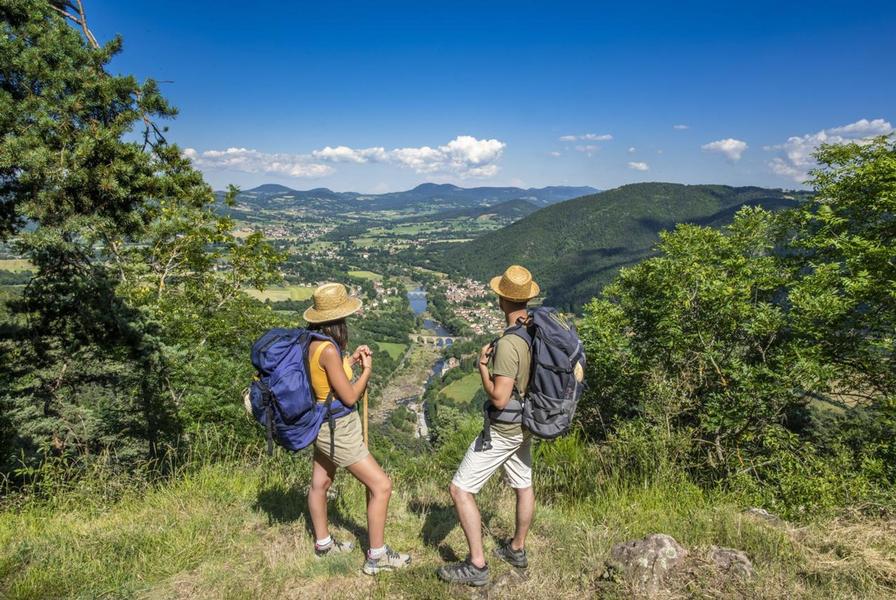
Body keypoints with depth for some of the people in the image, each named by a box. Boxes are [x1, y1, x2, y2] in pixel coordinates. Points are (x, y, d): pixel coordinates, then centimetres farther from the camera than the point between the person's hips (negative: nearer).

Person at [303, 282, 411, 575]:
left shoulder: (312, 342, -3)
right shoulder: (328, 349, -28)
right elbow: (349, 397, -20)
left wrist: (350, 361, 6)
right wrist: (367, 369, -6)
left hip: (325, 425, 9)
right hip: (338, 429, -9)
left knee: (320, 484, 23)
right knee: (381, 485, 2)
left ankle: (323, 543, 43)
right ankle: (377, 556, 14)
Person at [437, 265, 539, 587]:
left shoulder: (509, 343, -30)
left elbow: (499, 398, -27)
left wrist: (482, 366, -14)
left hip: (504, 430, -9)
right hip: (526, 422, 9)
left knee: (460, 489, 1)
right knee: (523, 485, 22)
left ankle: (477, 566, 9)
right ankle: (517, 549, 42)